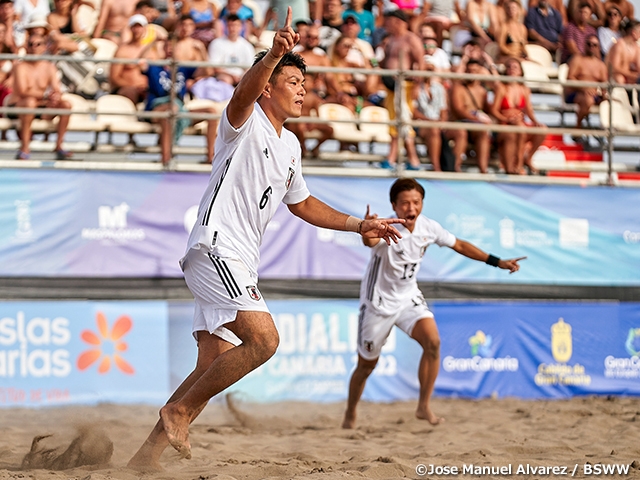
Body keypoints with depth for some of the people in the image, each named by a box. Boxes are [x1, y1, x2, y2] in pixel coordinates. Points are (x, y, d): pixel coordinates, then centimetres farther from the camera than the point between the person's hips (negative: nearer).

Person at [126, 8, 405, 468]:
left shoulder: (290, 145, 20)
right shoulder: (246, 121, -6)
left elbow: (302, 203, 33)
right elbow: (244, 92, -30)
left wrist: (359, 225, 29)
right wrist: (274, 54, -48)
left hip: (240, 263, 9)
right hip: (215, 247, -9)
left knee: (213, 366, 6)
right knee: (264, 339, -24)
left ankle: (149, 452, 11)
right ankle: (178, 411, -13)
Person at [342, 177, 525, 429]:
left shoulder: (428, 227, -10)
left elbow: (459, 245, 8)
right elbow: (370, 241, -52)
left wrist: (498, 262, 8)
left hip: (409, 298, 4)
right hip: (378, 302, -4)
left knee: (432, 342, -22)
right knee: (367, 364, 7)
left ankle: (424, 406, -10)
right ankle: (350, 414, 33)